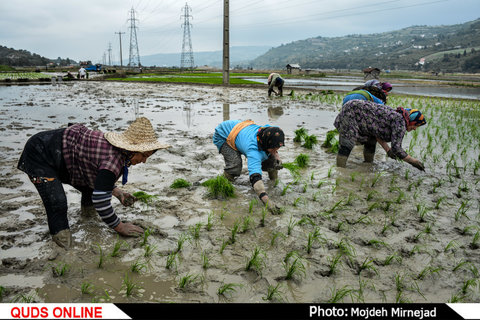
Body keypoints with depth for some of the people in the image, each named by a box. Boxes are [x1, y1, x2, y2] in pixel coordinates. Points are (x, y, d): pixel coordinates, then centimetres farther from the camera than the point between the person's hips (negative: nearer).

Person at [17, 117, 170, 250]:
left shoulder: (119, 150, -4)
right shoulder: (115, 159, -33)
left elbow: (98, 175, 14)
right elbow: (100, 200, -29)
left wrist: (117, 192, 2)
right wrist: (120, 227, -17)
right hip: (40, 154, -10)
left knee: (92, 184, 17)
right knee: (57, 203, -23)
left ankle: (87, 208, 44)